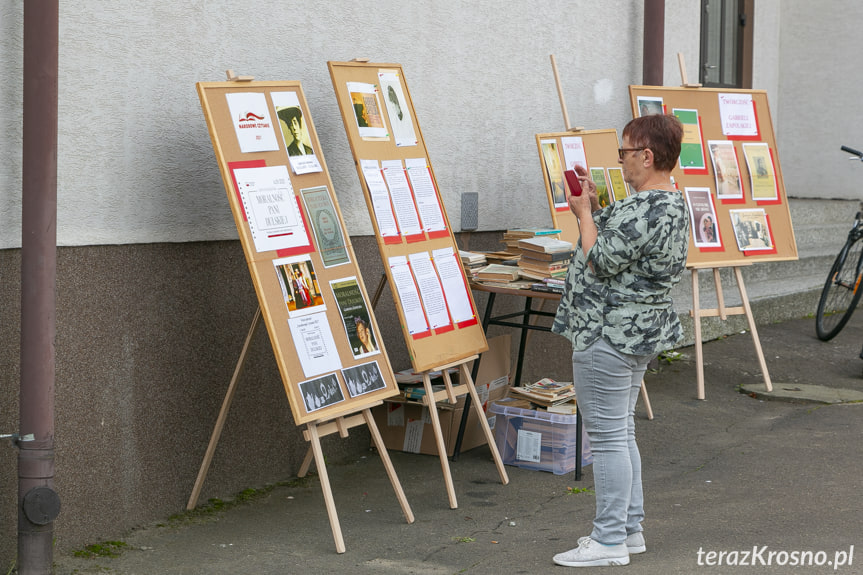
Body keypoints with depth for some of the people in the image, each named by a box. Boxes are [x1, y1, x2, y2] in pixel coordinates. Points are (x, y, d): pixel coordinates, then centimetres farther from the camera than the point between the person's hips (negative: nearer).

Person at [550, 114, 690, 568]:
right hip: (639, 332, 11)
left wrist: (584, 213, -6)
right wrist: (593, 205, 10)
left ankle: (610, 541, 2)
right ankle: (630, 528, 25)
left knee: (607, 436, -4)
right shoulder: (673, 203, 11)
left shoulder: (641, 211, -24)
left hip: (608, 334, -11)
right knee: (622, 433, 18)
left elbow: (600, 263, -19)